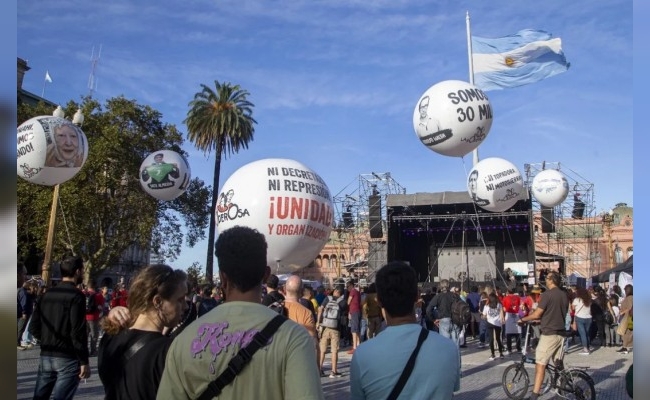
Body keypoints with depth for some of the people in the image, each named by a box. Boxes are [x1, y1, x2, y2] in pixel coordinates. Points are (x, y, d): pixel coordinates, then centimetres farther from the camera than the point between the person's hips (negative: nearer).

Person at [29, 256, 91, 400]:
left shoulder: (47, 294, 9)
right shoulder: (76, 295, -13)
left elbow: (34, 327, 9)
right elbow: (78, 332, -18)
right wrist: (84, 362, -14)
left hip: (45, 356, 7)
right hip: (67, 358, -7)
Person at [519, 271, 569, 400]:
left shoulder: (547, 294, -13)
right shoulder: (564, 295, 10)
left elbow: (537, 314, -14)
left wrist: (523, 319, 3)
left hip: (549, 334, -7)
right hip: (561, 333, 8)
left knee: (540, 364, -8)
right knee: (559, 364, 17)